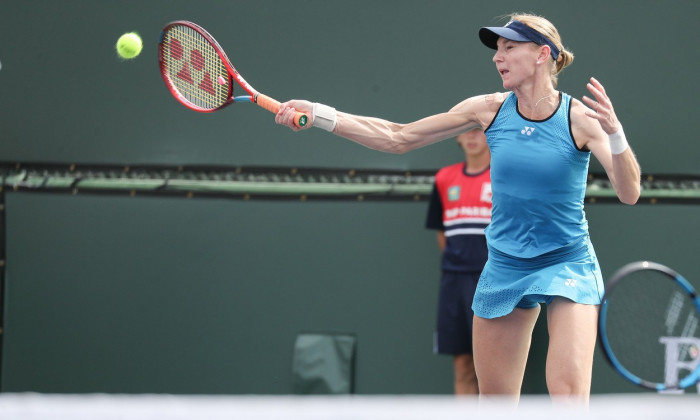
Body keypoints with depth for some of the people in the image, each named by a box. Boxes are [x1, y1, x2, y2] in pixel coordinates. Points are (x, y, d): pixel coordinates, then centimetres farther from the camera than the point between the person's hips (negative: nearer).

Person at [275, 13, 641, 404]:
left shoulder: (579, 117, -13)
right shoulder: (490, 109, -3)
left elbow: (629, 193, -20)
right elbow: (399, 138, 2)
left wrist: (614, 132, -38)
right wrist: (320, 115, -5)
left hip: (568, 264, -4)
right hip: (505, 265, 4)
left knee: (569, 396, -21)